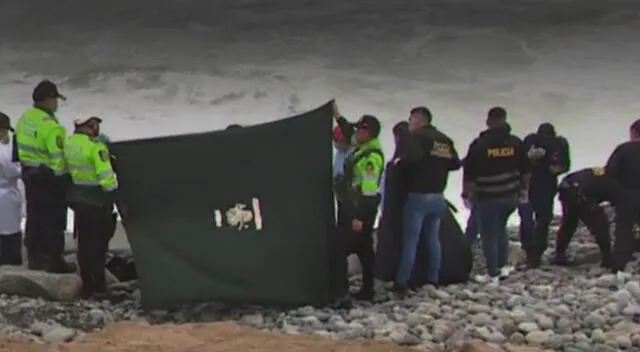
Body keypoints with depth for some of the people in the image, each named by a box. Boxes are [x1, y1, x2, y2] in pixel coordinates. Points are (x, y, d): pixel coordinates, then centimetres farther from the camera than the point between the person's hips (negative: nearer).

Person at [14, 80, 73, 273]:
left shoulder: (25, 118, 2)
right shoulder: (50, 126, -25)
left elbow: (20, 145, 11)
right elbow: (58, 157, -25)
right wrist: (62, 179, -15)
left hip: (29, 173, 9)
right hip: (49, 177, -8)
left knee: (34, 216, 19)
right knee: (54, 220, 3)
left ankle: (35, 257, 30)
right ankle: (55, 261, 10)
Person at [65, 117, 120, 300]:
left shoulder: (70, 144, 3)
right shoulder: (95, 147, -22)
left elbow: (71, 169, 10)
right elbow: (105, 175, -23)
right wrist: (113, 193, -9)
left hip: (78, 198, 8)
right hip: (97, 200, -7)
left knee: (84, 242, 15)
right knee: (99, 244, 0)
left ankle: (87, 285, 21)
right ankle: (99, 288, 2)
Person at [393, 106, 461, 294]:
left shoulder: (416, 137, -11)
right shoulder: (445, 140, 12)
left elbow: (409, 159, -27)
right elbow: (456, 164, 13)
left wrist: (397, 164, -9)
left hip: (418, 196, -7)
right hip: (438, 196, 7)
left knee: (410, 239, -5)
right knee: (433, 238, 13)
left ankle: (402, 282, -5)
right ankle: (433, 280, 15)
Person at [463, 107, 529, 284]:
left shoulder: (479, 144, -11)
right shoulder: (516, 143, 2)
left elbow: (469, 173, -9)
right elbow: (525, 170, 9)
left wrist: (466, 193, 2)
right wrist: (524, 190, 23)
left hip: (487, 197, -5)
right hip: (510, 196, 5)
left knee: (489, 235, 2)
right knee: (500, 229, 23)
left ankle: (493, 274, 3)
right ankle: (503, 266, 22)